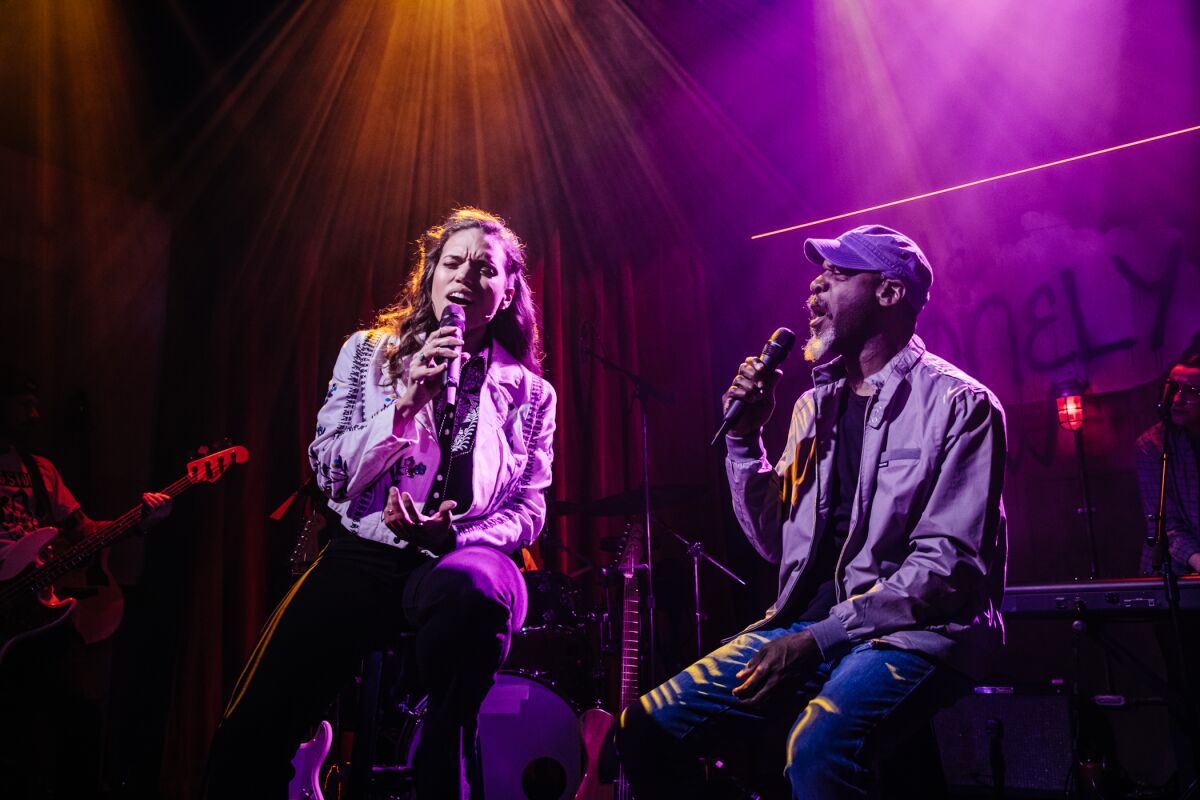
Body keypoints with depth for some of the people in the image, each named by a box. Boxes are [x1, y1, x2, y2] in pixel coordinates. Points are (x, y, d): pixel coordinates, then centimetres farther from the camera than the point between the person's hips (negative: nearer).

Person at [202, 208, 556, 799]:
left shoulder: (530, 393, 10)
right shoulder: (368, 352, 11)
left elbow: (528, 511, 8)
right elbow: (328, 473, 4)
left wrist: (453, 534, -12)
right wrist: (407, 402, -10)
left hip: (466, 556, 0)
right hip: (366, 553, 1)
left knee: (470, 592, -40)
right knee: (252, 729, -20)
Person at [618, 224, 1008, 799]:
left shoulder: (958, 403, -6)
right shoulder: (815, 405, 13)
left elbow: (948, 566, -14)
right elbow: (776, 542, 13)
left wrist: (822, 636, -19)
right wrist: (745, 439, 0)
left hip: (915, 630, -6)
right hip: (810, 622, 6)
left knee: (817, 750, -36)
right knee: (645, 730, -5)